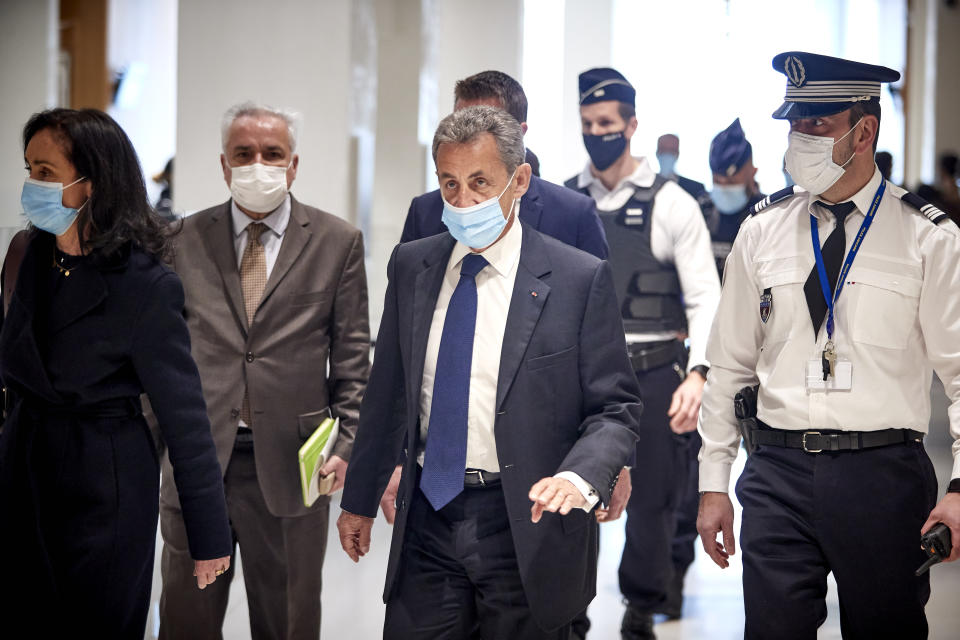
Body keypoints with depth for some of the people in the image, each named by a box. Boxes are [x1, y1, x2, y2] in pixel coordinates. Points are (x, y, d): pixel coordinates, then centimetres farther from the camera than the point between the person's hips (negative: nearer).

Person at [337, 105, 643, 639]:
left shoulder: (581, 279, -7)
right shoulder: (411, 266, 7)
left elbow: (616, 406, -6)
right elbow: (388, 392, 14)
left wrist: (579, 477, -24)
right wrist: (360, 499, 16)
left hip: (528, 529, -3)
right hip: (429, 517, 4)